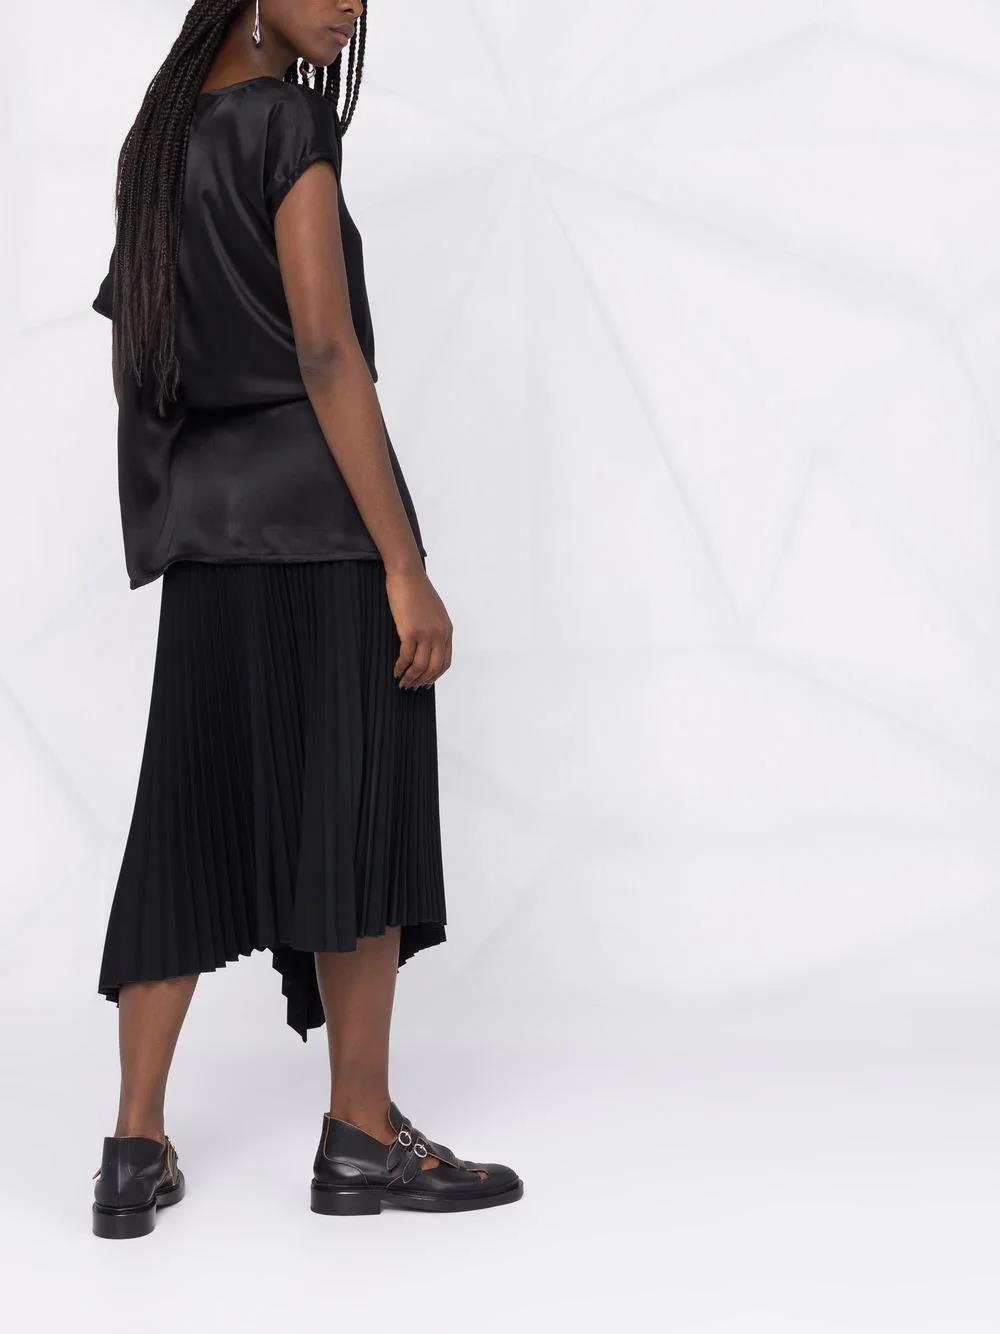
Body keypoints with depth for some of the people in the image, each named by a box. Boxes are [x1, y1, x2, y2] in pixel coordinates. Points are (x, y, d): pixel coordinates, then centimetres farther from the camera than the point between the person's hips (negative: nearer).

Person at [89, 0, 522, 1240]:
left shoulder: (162, 136, 16)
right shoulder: (288, 125, -8)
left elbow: (129, 359, 20)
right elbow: (327, 356, -17)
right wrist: (405, 565, -17)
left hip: (206, 516, 8)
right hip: (318, 507, -7)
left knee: (192, 822, 8)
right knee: (360, 811, 1)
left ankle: (137, 1148, 8)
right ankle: (361, 1139, 8)